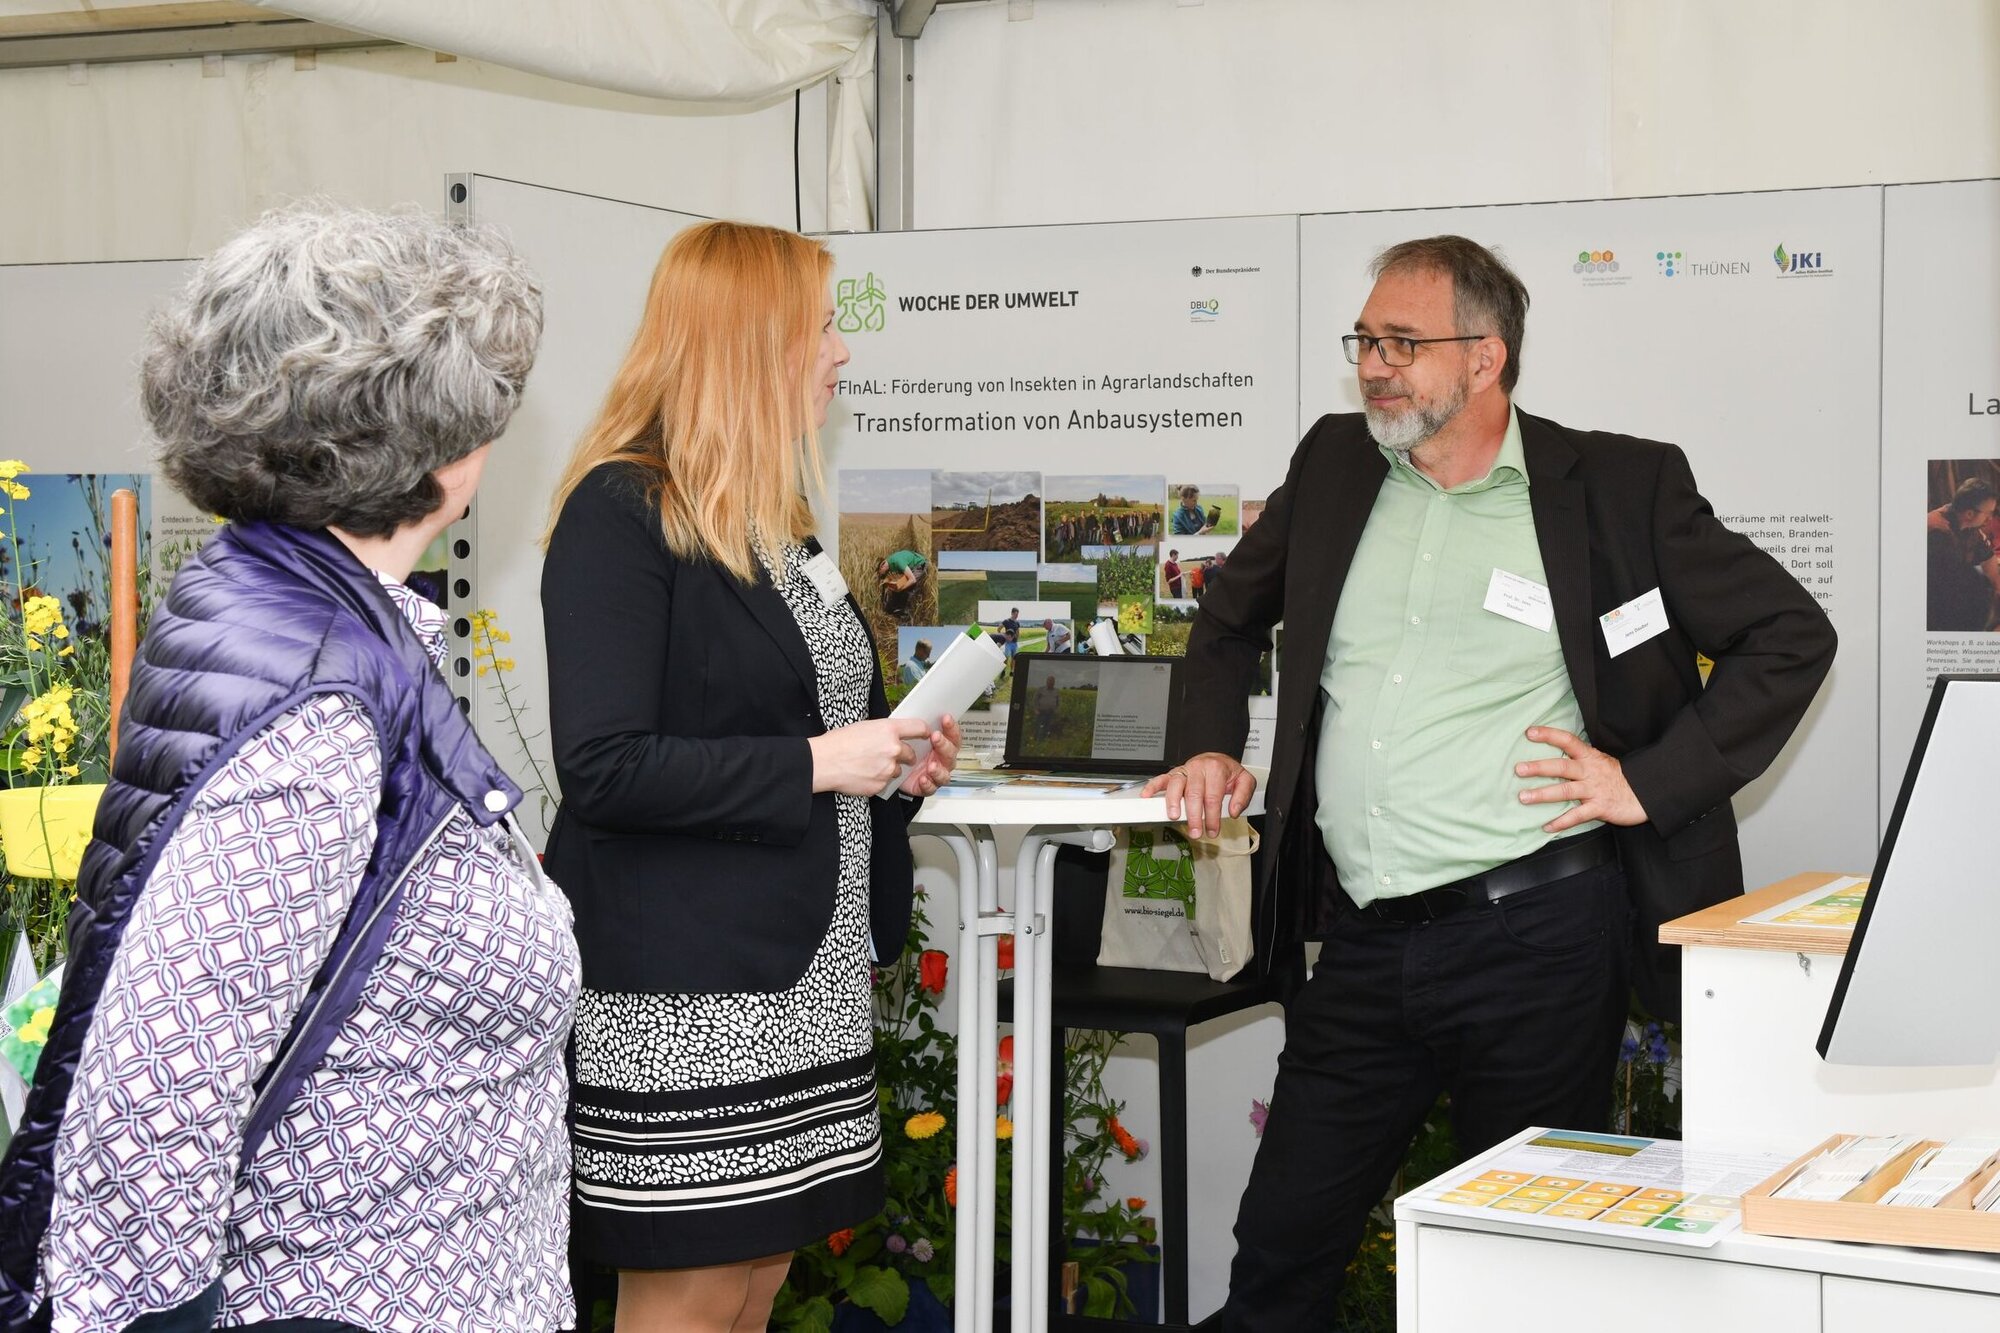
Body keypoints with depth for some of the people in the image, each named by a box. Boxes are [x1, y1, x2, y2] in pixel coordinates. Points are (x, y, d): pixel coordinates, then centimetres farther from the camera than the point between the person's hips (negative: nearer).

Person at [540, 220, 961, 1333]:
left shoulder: (775, 520, 16)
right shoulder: (621, 512, -12)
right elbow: (605, 770, -19)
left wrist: (894, 762, 8)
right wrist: (813, 764, -18)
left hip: (801, 978, 9)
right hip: (683, 988, -8)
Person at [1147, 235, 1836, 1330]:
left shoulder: (1618, 486, -2)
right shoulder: (1332, 467, 11)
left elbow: (1791, 633, 1)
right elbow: (1231, 616, 28)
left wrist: (1654, 781, -6)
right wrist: (1212, 747, 14)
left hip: (1535, 935, -4)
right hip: (1364, 947, 4)